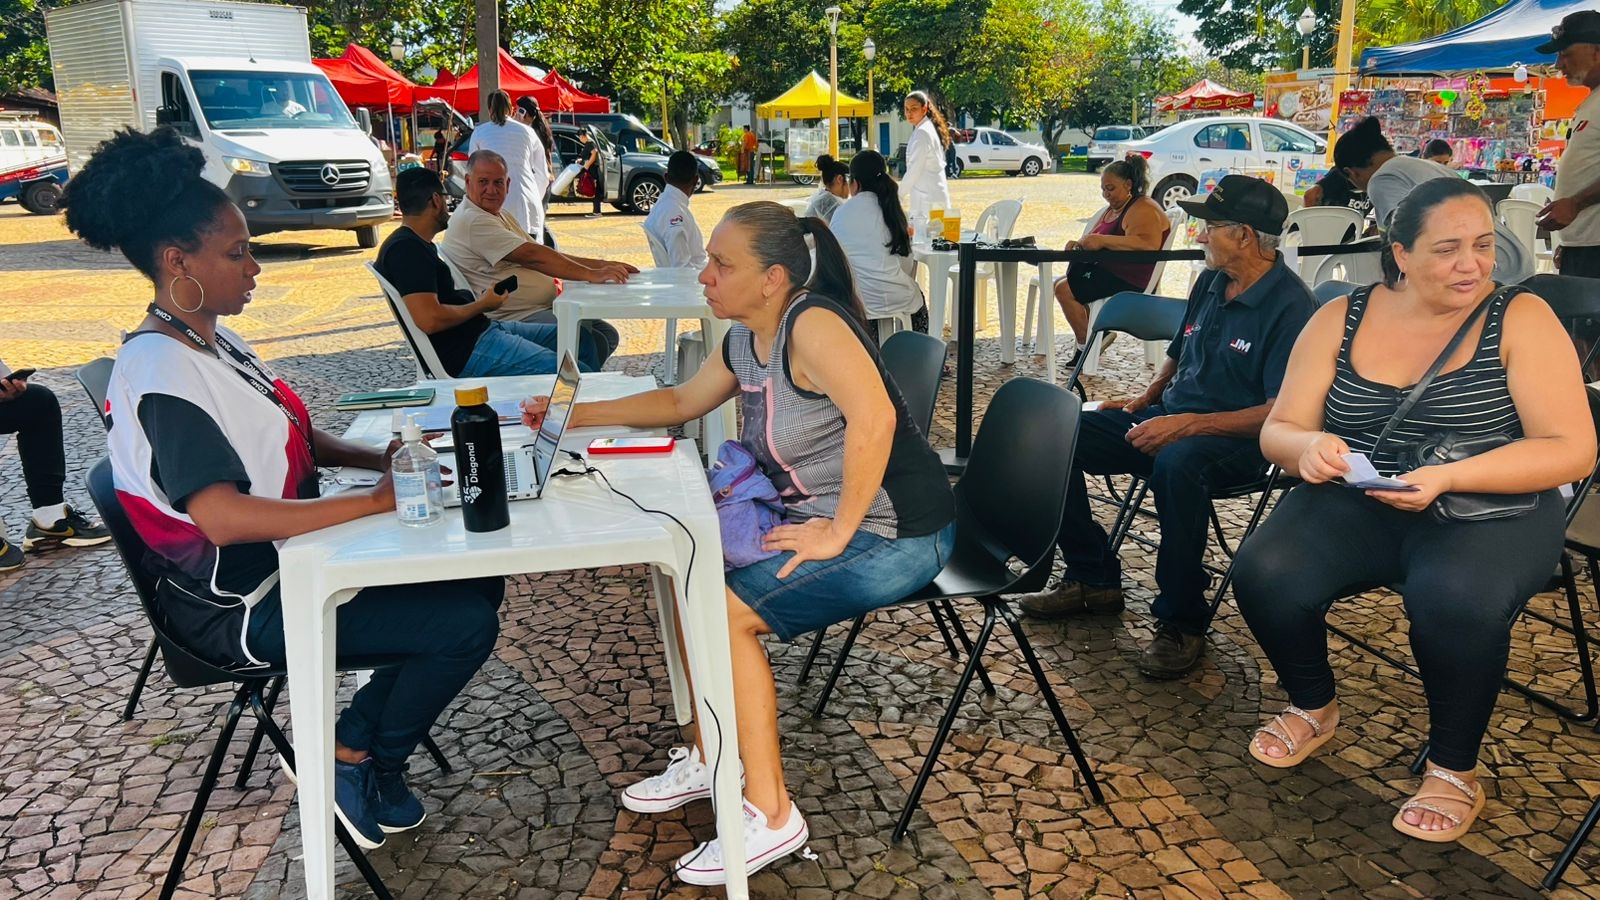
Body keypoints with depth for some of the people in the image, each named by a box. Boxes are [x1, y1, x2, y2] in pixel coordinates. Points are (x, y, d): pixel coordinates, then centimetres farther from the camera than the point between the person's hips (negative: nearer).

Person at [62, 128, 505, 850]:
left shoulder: (210, 338, 7)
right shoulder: (162, 373, -24)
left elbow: (290, 438, 14)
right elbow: (224, 518, -34)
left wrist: (381, 457, -3)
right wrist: (374, 501, -32)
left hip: (287, 553, 10)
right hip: (239, 607, -10)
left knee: (479, 575, 8)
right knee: (468, 624, -13)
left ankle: (352, 741, 14)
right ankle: (363, 763, 12)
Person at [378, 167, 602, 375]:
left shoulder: (418, 244, 19)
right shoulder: (406, 249, -14)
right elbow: (428, 319, -25)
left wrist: (480, 299, 11)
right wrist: (482, 305, -11)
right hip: (465, 351, -11)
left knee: (582, 340, 11)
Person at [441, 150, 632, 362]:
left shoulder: (500, 216, 19)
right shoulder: (472, 221, -15)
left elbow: (551, 256, 15)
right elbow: (532, 256, -23)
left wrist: (602, 265, 2)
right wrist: (591, 275, -27)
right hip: (517, 319, -11)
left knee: (607, 336, 4)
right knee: (592, 342, -24)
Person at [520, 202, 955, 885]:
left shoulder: (811, 323, -23)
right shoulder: (745, 341, 6)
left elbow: (874, 417, -37)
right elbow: (682, 401, 22)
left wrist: (837, 533, -28)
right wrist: (577, 414, 15)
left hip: (894, 536, -9)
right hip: (820, 517, 9)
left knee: (724, 612, -17)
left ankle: (769, 814, -2)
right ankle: (710, 758, 21)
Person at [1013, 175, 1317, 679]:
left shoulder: (1289, 306, -15)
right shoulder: (1210, 283, 10)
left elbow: (1283, 411, -23)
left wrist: (1187, 425, -28)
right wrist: (1143, 402, 9)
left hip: (1238, 439, -8)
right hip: (1169, 416, 8)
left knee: (1177, 463, -42)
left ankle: (1182, 623, -24)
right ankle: (1092, 578, 3)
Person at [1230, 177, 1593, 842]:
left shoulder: (1521, 319, -5)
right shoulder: (1340, 319, 2)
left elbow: (1571, 451, -10)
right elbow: (1277, 432, 2)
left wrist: (1446, 477, -26)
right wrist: (1309, 446, -23)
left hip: (1489, 508, -2)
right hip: (1358, 504, 3)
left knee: (1456, 599, -35)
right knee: (1264, 575, -24)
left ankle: (1454, 768, -6)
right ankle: (1313, 707, 9)